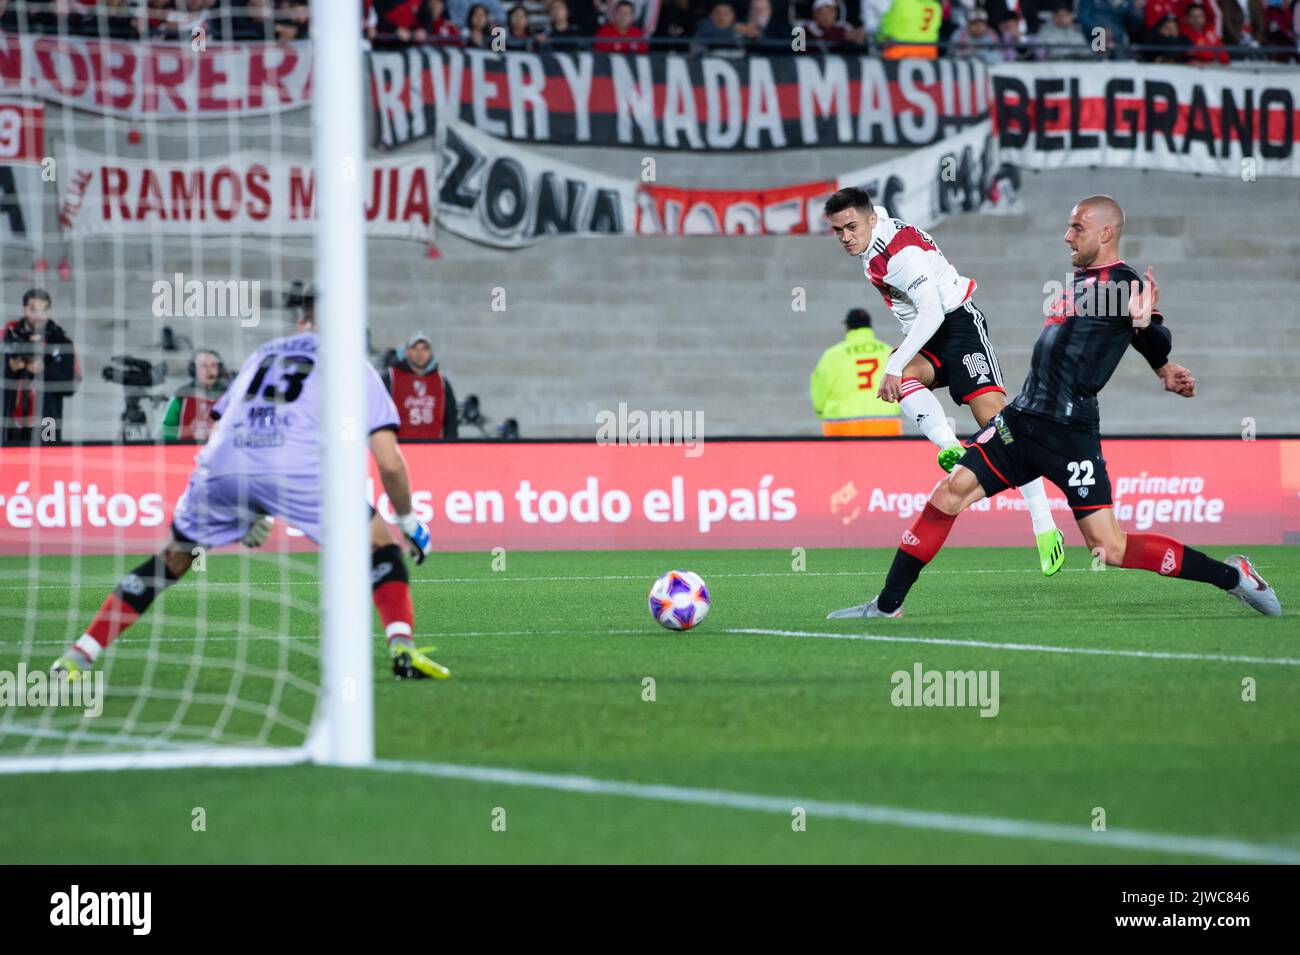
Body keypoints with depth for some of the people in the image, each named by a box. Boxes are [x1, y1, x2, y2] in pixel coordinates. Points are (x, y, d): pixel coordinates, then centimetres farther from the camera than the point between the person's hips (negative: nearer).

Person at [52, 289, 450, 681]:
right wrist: (408, 522, 26)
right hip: (298, 469, -4)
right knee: (379, 545, 13)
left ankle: (79, 655, 19)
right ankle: (403, 648, -7)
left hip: (221, 469, 4)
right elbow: (389, 462, 12)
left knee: (172, 560, 23)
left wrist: (251, 515, 42)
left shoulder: (262, 355, 34)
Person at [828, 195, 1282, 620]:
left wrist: (1145, 323, -40)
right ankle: (887, 605, 5)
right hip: (1022, 419, 8)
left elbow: (1158, 350, -21)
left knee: (1111, 549, -10)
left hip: (1070, 434, -8)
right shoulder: (1080, 280, 18)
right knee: (948, 495, -2)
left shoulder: (1124, 284, -7)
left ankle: (1232, 576, 3)